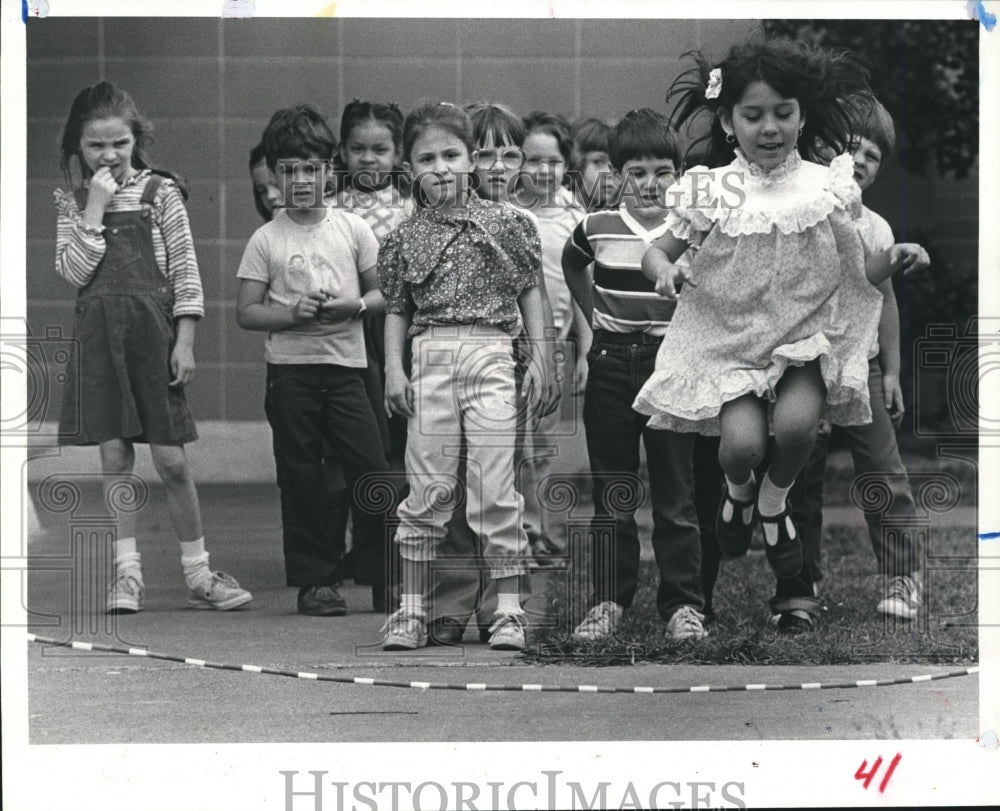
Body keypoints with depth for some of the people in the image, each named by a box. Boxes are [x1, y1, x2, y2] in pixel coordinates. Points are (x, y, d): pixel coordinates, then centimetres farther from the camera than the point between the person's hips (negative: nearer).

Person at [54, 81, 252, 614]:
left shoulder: (160, 193, 2)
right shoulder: (72, 204, 8)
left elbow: (185, 271, 1)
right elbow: (73, 271, -5)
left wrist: (184, 341, -6)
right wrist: (94, 209, -11)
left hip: (153, 330, -2)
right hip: (98, 335, 2)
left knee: (171, 461, -1)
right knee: (114, 458, 1)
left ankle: (197, 573, 9)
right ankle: (126, 573, 5)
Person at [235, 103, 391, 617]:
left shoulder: (352, 228, 7)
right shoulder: (267, 240, 2)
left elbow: (383, 292, 12)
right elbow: (246, 312, 2)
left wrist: (355, 306, -9)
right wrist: (293, 313, -15)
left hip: (346, 366, 1)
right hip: (290, 368, -1)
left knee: (371, 470, -5)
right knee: (301, 478, 1)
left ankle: (388, 575, 7)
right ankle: (315, 581, 10)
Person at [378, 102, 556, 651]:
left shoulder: (504, 223, 6)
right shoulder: (405, 238, 9)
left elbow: (529, 292, 10)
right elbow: (398, 309, 12)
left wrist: (539, 356, 4)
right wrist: (393, 368, 0)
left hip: (493, 357, -1)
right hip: (429, 360, 1)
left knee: (496, 492, -4)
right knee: (427, 490, 3)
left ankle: (508, 611, 2)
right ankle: (411, 610, 8)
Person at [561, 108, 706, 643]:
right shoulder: (597, 228, 2)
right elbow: (571, 265, 24)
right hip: (611, 364, 2)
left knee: (675, 492, 1)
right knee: (611, 492, 6)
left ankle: (682, 604, 6)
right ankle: (607, 601, 10)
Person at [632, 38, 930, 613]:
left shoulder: (824, 188, -3)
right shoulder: (714, 193, -6)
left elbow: (856, 273, 6)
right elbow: (658, 251, 4)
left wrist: (894, 261, -15)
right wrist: (664, 271, -19)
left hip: (807, 338, 1)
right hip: (732, 341, 0)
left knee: (796, 424, -27)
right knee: (743, 441, -23)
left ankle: (775, 499, 9)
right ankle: (738, 490, 18)